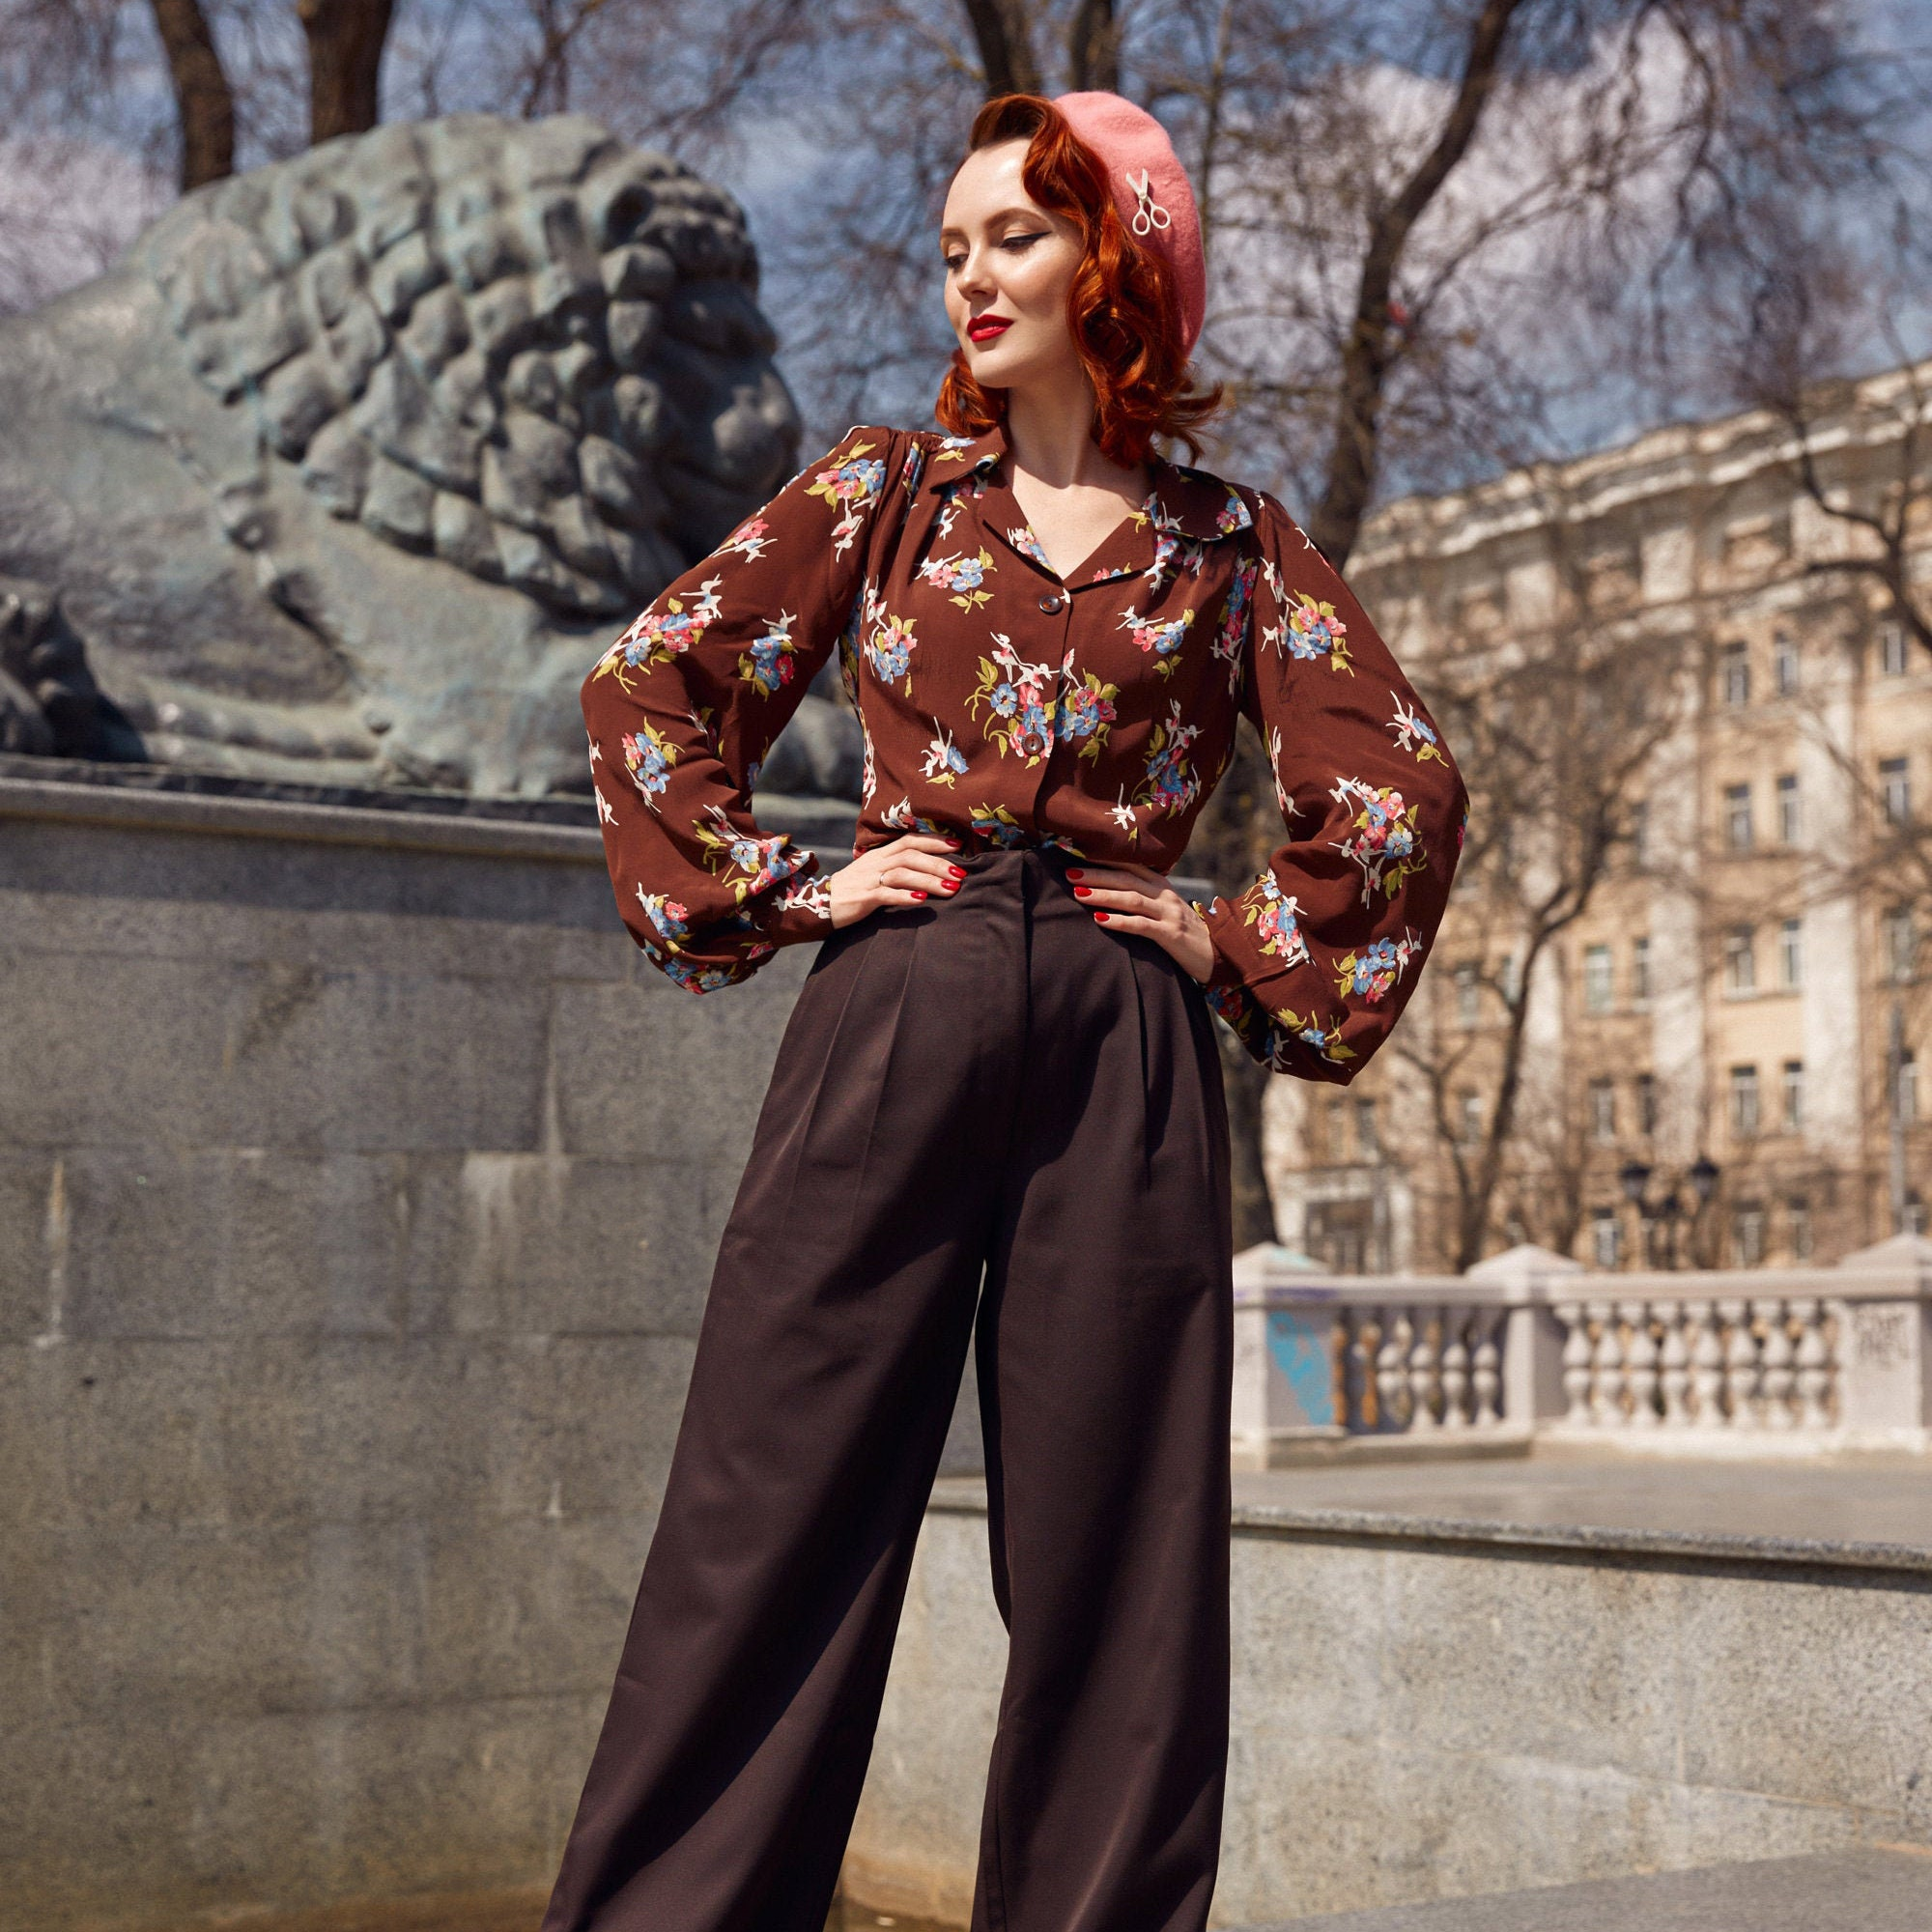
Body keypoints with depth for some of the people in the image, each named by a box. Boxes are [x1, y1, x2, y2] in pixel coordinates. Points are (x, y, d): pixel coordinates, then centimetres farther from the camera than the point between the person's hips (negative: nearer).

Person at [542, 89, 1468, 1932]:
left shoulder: (1229, 541, 11)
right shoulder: (890, 485, 12)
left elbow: (1406, 786, 11)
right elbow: (648, 684, 12)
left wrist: (1252, 950, 4)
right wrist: (778, 887, 3)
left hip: (1121, 1049, 1)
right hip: (893, 1013, 0)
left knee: (1111, 1540, 2)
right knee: (778, 1506, -3)